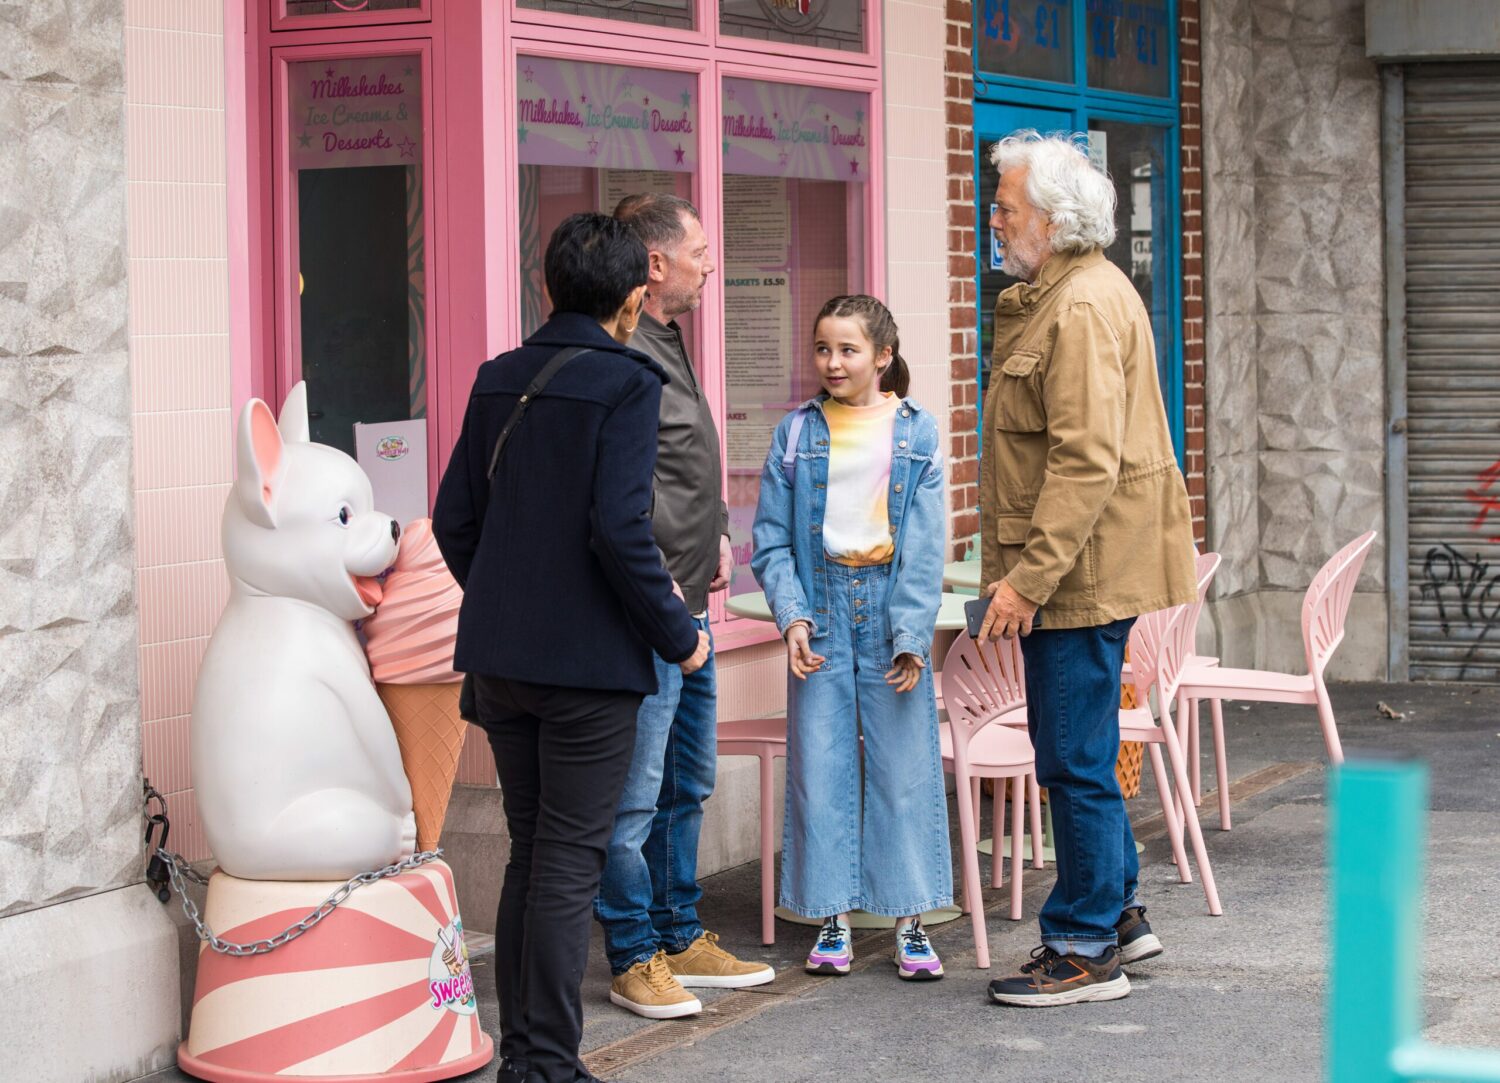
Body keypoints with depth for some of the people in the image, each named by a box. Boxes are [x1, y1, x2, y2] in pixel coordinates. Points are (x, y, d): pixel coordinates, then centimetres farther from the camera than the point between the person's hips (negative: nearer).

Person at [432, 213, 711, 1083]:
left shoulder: (498, 380, 7)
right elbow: (620, 531, -20)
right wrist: (680, 636, -8)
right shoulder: (626, 384, -12)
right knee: (569, 864, 0)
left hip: (501, 659, 7)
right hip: (591, 659, -6)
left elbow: (454, 521, 9)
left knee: (530, 854, 16)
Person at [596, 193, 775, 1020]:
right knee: (635, 796, -3)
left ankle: (680, 938, 28)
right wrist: (655, 584, -21)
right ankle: (633, 960, 5)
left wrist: (714, 540, 17)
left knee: (687, 784, 18)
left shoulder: (668, 345, 15)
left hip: (686, 608, 11)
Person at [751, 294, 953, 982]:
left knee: (904, 766, 0)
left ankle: (909, 923, 8)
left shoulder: (916, 432, 3)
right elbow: (771, 542, 4)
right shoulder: (796, 434, 5)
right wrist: (792, 616, -10)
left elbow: (925, 546, -2)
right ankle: (833, 919, 12)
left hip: (892, 614, -1)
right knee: (820, 767, 2)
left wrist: (911, 636, -10)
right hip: (822, 608, 1)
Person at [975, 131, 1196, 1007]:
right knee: (1077, 755, 18)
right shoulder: (1056, 296, 17)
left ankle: (1087, 951, 4)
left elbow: (1086, 463, -24)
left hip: (1082, 573, -11)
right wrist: (1022, 571, 21)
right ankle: (1120, 915, 28)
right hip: (1070, 573, 11)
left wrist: (1027, 579, -25)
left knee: (1076, 762, -4)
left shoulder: (1084, 307, -17)